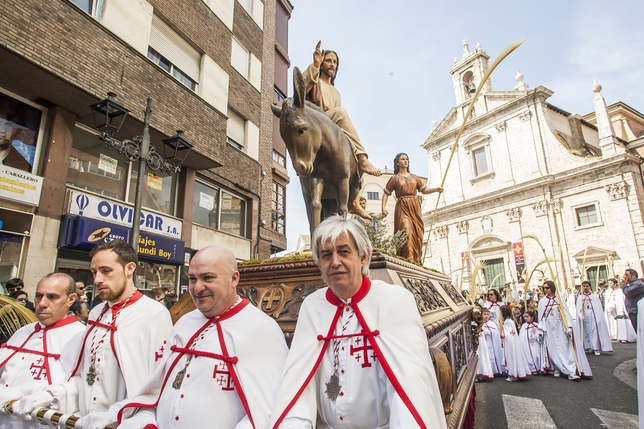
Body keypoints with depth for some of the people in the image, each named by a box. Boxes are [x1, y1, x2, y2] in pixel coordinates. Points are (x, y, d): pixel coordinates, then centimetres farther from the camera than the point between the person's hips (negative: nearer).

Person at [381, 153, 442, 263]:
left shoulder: (414, 177, 18)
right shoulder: (395, 178, 7)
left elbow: (424, 190, 14)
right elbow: (386, 193, 5)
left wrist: (436, 189, -3)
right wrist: (383, 207, -9)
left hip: (415, 208, 4)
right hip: (402, 208, -4)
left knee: (417, 234, -1)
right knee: (407, 232, -18)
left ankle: (417, 260, 3)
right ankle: (408, 259, -20)